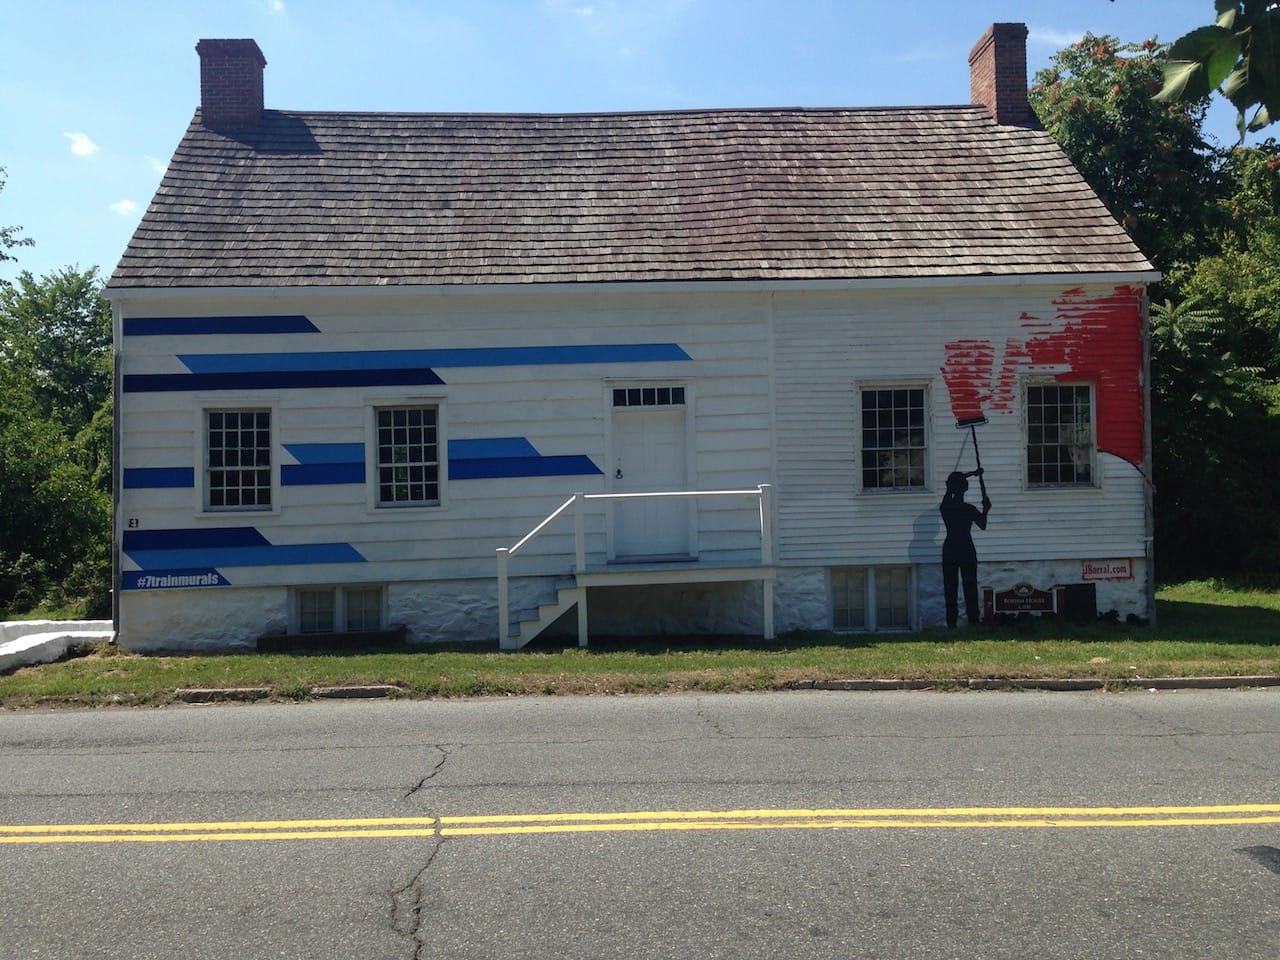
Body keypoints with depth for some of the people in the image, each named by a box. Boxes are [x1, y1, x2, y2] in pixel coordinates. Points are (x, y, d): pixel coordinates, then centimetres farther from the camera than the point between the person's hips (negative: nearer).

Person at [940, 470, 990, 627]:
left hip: (949, 551, 2)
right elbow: (983, 525, 4)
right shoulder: (969, 509, -12)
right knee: (970, 586, 6)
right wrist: (985, 509, 17)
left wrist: (972, 473, 21)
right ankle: (973, 619, 6)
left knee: (950, 588, 4)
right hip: (966, 550, -2)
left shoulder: (945, 506, -3)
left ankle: (951, 621, 2)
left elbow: (951, 484, 13)